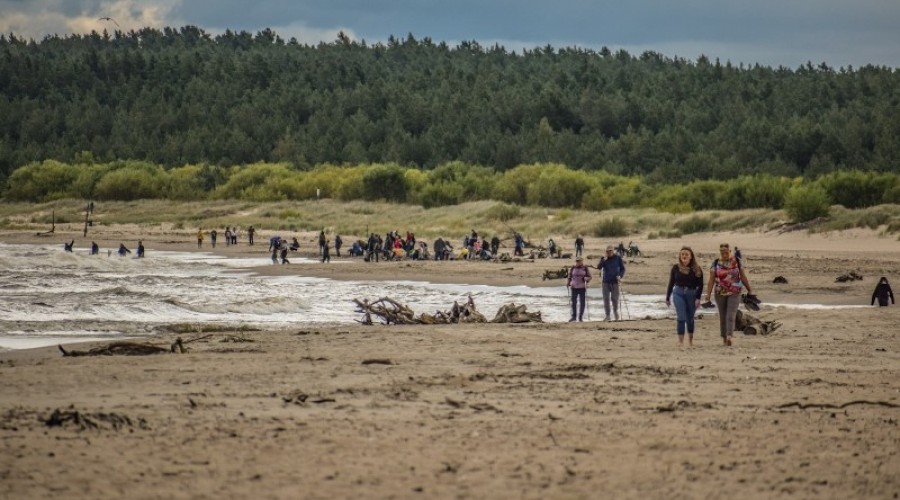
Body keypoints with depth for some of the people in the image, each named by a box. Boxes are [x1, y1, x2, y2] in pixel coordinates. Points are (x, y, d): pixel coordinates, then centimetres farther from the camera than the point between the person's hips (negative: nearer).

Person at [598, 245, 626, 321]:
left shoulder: (618, 258, 1)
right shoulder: (604, 259, 4)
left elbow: (622, 268, 6)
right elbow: (599, 267, -7)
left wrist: (620, 276, -11)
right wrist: (603, 260, -21)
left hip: (615, 281, -1)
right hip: (606, 281, 1)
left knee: (614, 298, -2)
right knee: (606, 298, -3)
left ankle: (615, 311, 26)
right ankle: (607, 315, 3)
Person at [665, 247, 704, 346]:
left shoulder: (696, 269, 0)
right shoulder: (676, 268, 2)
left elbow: (700, 285, 1)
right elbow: (671, 283, 9)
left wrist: (698, 298, -9)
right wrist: (667, 298, 11)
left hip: (692, 294, 0)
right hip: (678, 293, 0)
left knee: (690, 318, 12)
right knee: (680, 317, -10)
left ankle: (690, 340, 30)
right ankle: (680, 341, -9)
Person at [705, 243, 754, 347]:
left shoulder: (737, 262, -1)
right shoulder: (716, 263, -1)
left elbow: (743, 277, 6)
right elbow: (711, 280, -7)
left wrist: (749, 290, 9)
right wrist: (708, 294, -16)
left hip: (734, 293, -2)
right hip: (720, 294, 2)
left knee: (731, 316, -15)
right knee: (723, 317, 8)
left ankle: (730, 337, -28)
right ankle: (724, 338, 20)